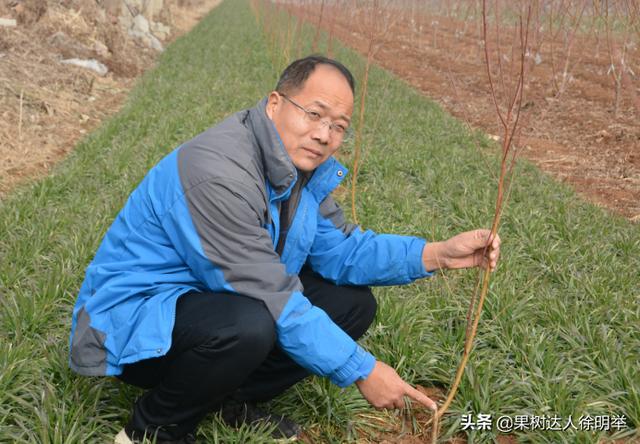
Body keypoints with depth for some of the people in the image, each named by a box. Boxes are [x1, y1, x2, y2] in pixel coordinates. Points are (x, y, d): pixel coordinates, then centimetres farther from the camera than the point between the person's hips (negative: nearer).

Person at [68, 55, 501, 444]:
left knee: (354, 303, 2)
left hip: (214, 301, 9)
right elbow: (275, 302, -29)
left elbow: (343, 249, 1)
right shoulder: (219, 172, -31)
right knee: (249, 325, -39)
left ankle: (235, 399, 10)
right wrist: (363, 370, -21)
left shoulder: (304, 165, -3)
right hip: (135, 317, -8)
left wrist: (436, 254, -12)